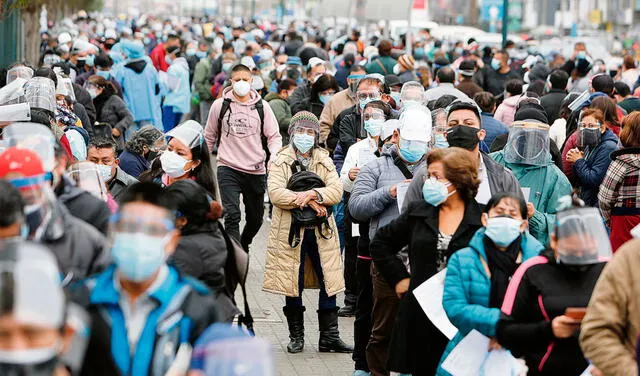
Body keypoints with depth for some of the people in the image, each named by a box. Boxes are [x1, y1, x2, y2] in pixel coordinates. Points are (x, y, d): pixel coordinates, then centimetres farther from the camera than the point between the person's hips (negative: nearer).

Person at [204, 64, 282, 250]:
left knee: (255, 218, 15)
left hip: (255, 170, 2)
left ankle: (243, 246, 42)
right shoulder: (220, 105, 0)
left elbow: (274, 136, 5)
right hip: (228, 168, -2)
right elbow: (209, 137, 13)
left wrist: (275, 157, -14)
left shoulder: (262, 106, 2)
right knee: (232, 215, -18)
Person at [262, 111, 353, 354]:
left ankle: (329, 337, 7)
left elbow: (336, 191, -3)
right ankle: (296, 336, 15)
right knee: (293, 284, 3)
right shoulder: (281, 162, 1)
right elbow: (275, 193, -14)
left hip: (321, 231, 3)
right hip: (290, 231, -2)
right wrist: (307, 202, -18)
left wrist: (312, 194, -19)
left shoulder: (324, 161, 10)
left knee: (329, 283, 1)